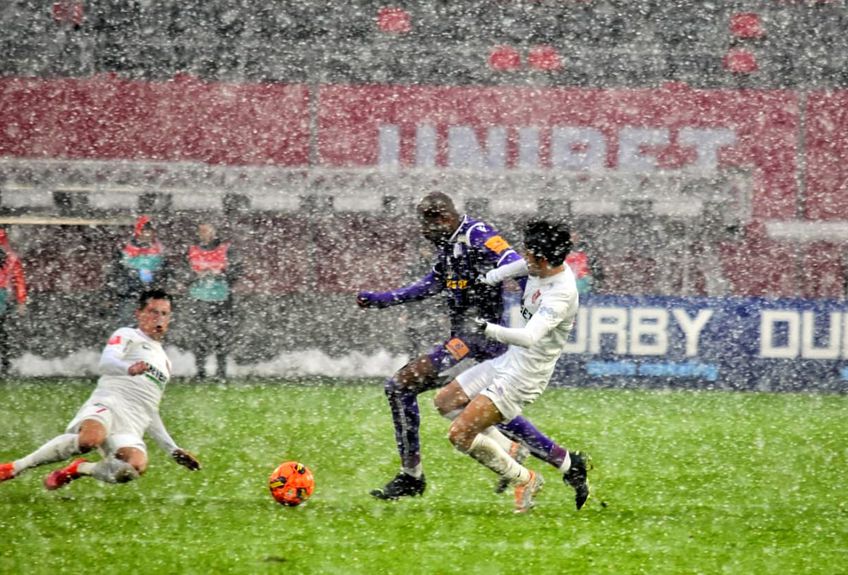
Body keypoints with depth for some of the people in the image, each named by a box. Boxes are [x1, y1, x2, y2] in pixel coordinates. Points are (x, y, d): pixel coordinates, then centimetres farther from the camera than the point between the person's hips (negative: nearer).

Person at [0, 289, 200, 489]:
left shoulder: (165, 362, 34)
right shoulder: (127, 336, 14)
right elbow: (106, 363, -8)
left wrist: (173, 449, 29)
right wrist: (129, 368, -31)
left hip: (131, 428, 5)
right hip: (107, 405, -5)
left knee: (136, 466, -32)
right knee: (91, 438, -41)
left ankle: (78, 469, -7)